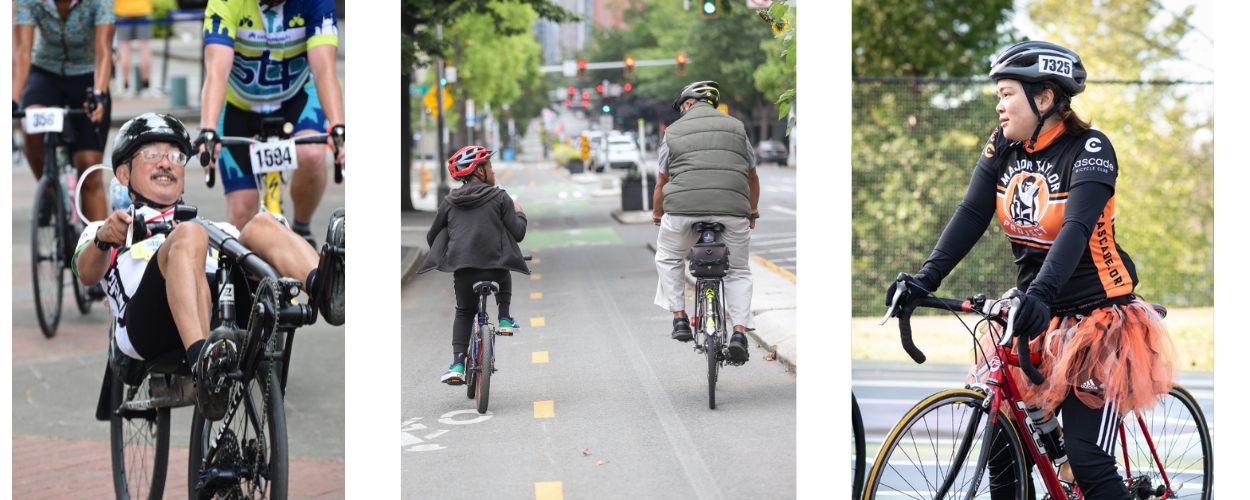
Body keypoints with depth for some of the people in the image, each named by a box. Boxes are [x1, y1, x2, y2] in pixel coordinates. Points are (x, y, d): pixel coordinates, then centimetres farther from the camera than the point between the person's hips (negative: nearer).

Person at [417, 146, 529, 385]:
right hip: (494, 269, -2)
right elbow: (517, 233, 1)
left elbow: (432, 237, 19)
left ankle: (457, 365, 6)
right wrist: (519, 214, 21)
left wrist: (444, 253, 39)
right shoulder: (500, 197, 5)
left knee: (464, 313, 23)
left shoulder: (451, 201, 14)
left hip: (461, 269, 2)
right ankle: (504, 319, 21)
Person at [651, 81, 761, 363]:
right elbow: (752, 177, 28)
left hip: (684, 206, -1)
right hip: (732, 208, 1)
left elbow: (662, 183, 21)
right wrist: (753, 211, 44)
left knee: (667, 257, 24)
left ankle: (680, 318, 16)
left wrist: (657, 215, 38)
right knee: (738, 271, 16)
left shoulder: (674, 132, 15)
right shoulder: (736, 127, 19)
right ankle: (740, 332, 0)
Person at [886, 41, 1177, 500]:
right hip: (1033, 319, 6)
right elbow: (970, 216, -6)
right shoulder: (1003, 147, 2)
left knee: (1088, 462, -13)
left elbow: (1077, 228, -29)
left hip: (1095, 317, -6)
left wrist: (1041, 293, -45)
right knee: (1002, 450, 2)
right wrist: (926, 278, -21)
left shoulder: (1088, 148, -15)